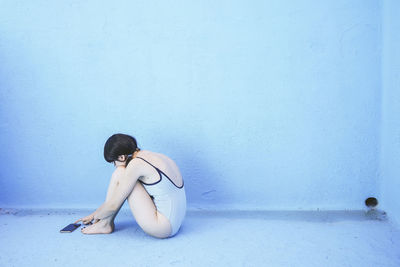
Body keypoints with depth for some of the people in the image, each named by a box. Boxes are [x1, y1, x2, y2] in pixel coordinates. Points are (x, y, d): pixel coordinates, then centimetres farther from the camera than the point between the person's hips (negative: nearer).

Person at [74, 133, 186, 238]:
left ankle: (106, 224, 6)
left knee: (120, 173, -5)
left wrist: (96, 215, 11)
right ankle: (106, 222, 17)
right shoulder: (151, 156, 11)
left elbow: (113, 205, -10)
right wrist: (93, 215, 26)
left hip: (162, 227, -9)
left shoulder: (136, 163, -15)